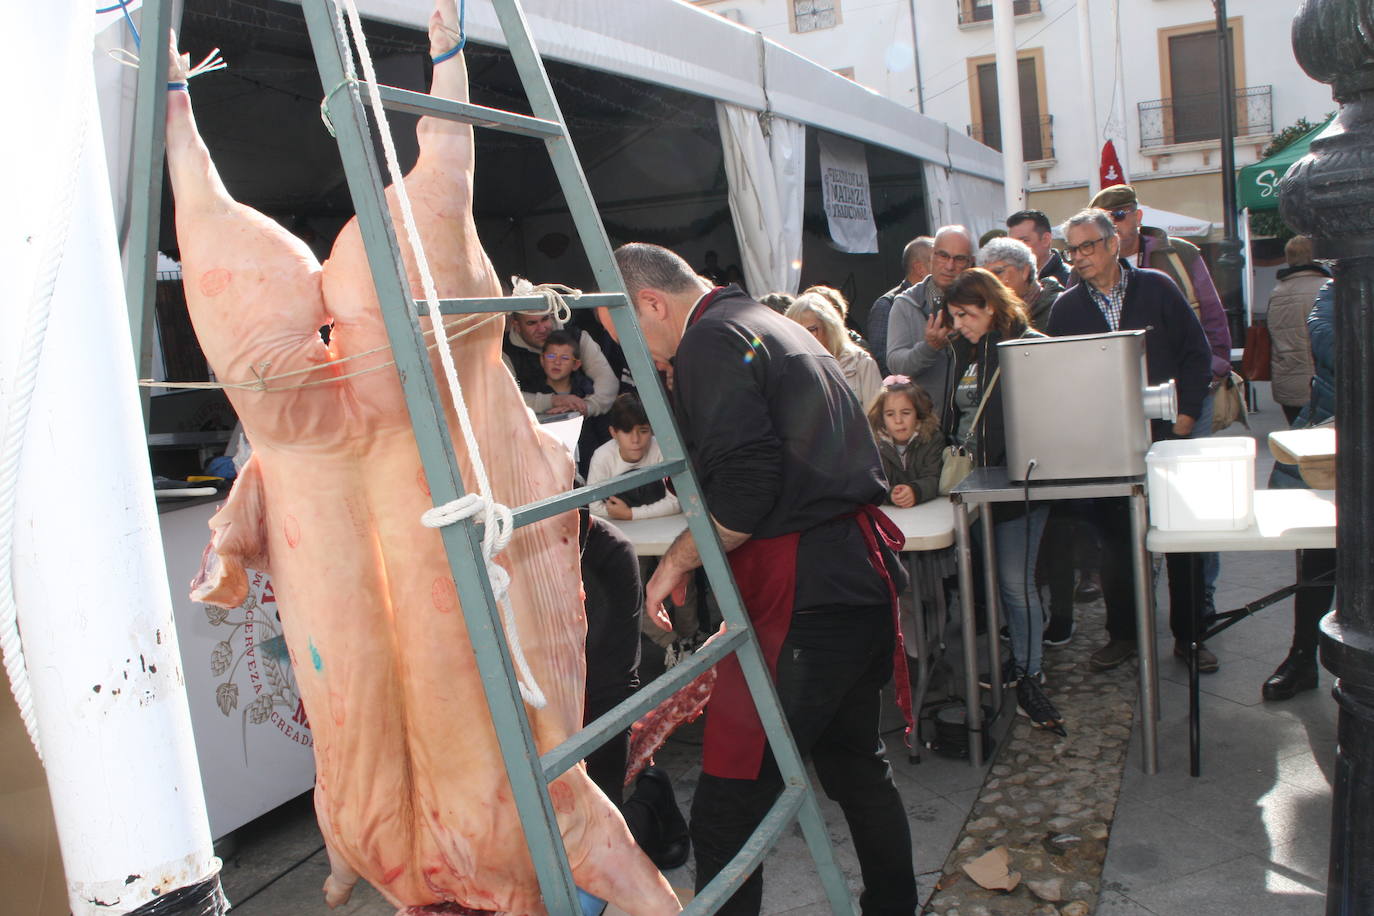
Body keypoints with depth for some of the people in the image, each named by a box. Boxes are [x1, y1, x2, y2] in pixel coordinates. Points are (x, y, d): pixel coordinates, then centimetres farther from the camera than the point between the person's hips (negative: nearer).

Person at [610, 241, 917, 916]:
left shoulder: (711, 341, -9)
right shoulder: (774, 326, 22)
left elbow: (744, 487, -21)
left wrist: (678, 560, -7)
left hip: (804, 594, -11)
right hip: (863, 575, 11)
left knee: (727, 808, -6)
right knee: (856, 763, 24)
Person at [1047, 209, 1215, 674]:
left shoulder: (1156, 288, -1)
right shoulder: (1066, 308, 3)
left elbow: (1196, 352, 1)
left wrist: (1186, 412, -6)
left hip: (1166, 432, -1)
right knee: (1114, 539, 7)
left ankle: (1188, 634, 20)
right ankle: (1122, 634, 21)